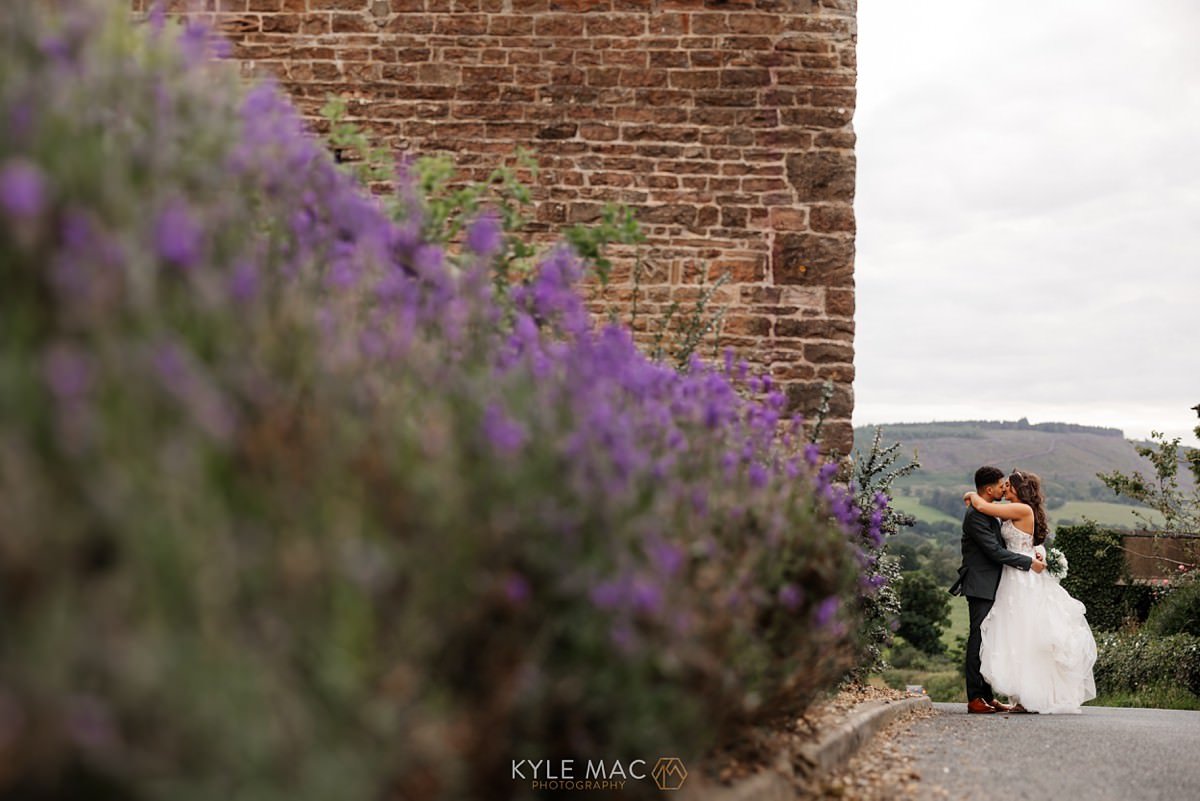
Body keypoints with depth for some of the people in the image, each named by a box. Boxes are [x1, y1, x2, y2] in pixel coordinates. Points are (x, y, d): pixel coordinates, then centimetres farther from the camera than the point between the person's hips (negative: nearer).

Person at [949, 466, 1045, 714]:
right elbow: (995, 551, -20)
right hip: (981, 586, -10)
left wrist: (1031, 554, 5)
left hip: (990, 587, 10)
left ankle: (987, 696, 15)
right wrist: (1029, 562, -15)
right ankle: (974, 699, -7)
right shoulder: (975, 515, -16)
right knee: (978, 640, -9)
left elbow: (999, 545, 20)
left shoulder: (988, 513, 17)